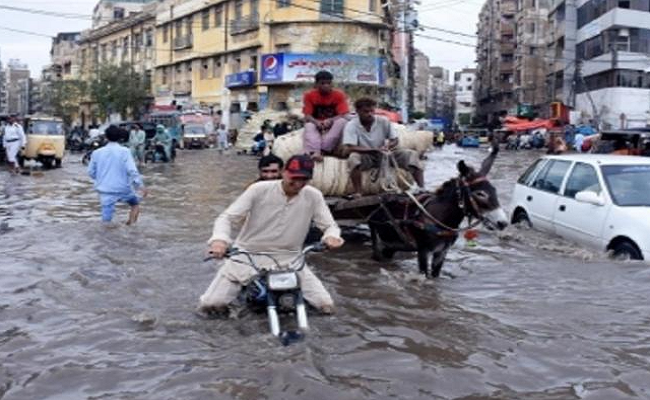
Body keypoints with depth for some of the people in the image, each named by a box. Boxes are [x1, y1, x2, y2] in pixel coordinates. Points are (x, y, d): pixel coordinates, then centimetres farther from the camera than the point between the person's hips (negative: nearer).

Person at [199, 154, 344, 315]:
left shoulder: (313, 196, -7)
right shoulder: (259, 190, -12)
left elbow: (330, 225, -1)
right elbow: (227, 217, -12)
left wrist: (331, 236, -28)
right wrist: (220, 239, -34)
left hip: (288, 260, 2)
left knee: (326, 305, -11)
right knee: (209, 304, -12)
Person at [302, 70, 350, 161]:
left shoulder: (339, 95, -9)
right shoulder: (309, 95, -7)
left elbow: (344, 116, -17)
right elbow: (307, 116, -11)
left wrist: (330, 120, -35)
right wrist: (316, 122, -33)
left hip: (333, 126, 0)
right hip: (316, 125, 0)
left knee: (342, 121, -31)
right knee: (309, 126, -31)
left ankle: (323, 150, -39)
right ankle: (314, 152, -56)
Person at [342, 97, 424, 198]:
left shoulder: (383, 121, -9)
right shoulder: (351, 126, -17)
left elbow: (394, 140, 1)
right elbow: (350, 148, -27)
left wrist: (388, 146, -25)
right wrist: (375, 149, -35)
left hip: (384, 155, 3)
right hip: (366, 158, -3)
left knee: (412, 154, -16)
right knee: (353, 158, -37)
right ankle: (357, 193, -34)